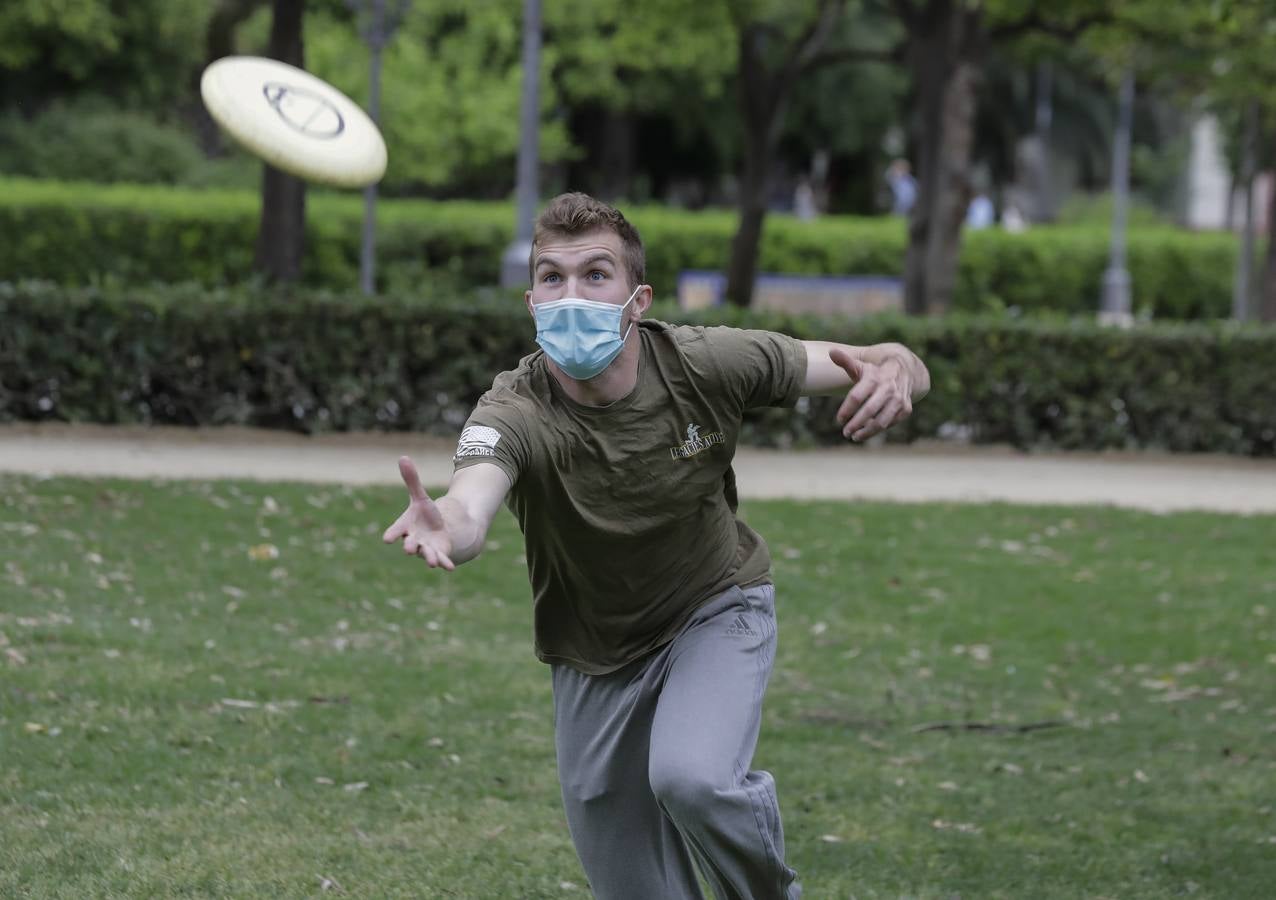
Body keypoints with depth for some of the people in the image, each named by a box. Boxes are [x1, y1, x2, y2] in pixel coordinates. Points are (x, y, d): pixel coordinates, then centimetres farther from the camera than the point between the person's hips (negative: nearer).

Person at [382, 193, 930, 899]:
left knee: (692, 776, -29)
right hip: (595, 655, 1)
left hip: (718, 609, -1)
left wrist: (893, 373, -40)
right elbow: (471, 507, -52)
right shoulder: (515, 413, -29)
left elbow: (894, 365, -15)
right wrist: (443, 530, -77)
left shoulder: (704, 363, -24)